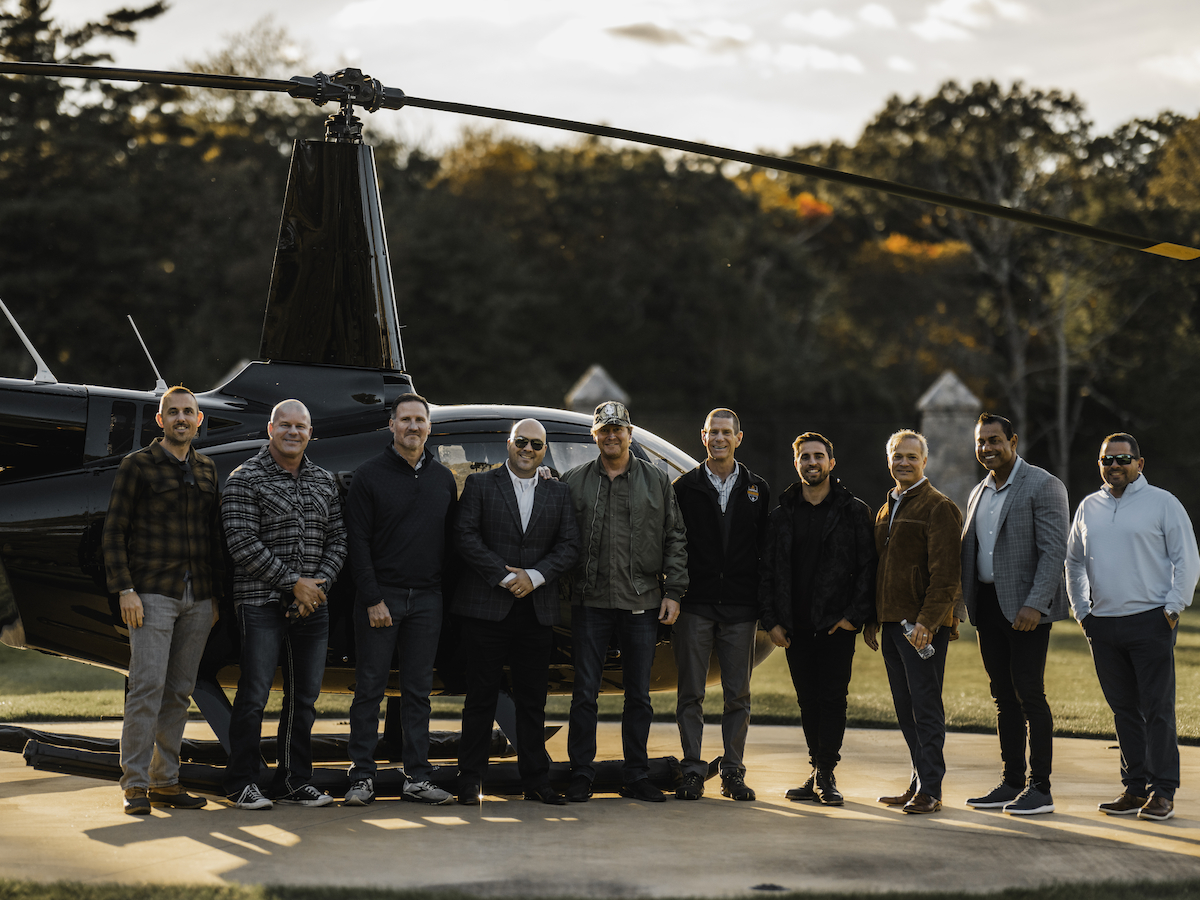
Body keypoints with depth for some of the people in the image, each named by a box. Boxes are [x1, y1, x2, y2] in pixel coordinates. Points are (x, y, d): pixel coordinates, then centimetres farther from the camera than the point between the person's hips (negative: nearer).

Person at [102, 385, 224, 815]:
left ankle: (165, 780, 13)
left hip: (198, 600, 5)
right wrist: (125, 589, -11)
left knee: (180, 691, 7)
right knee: (147, 686, -11)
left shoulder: (207, 469, 16)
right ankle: (135, 783, -7)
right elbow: (114, 532, -2)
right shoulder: (138, 465, 0)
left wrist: (215, 596, 15)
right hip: (153, 595, -5)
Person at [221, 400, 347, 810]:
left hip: (312, 605, 5)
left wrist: (319, 584, -5)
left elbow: (337, 539, 12)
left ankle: (293, 781, 18)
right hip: (262, 603, -5)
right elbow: (243, 544, -12)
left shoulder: (325, 481, 13)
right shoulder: (245, 479, -4)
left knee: (304, 697, 9)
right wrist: (294, 583, -13)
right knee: (254, 695, -4)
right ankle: (242, 783, 6)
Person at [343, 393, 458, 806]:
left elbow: (450, 539, 15)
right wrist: (373, 599, -13)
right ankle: (362, 777, 3)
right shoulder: (370, 475, -2)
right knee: (369, 689, -1)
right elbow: (358, 542, -6)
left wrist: (446, 592, 4)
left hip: (426, 598, 4)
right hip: (380, 595, -4)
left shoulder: (443, 478, 12)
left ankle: (417, 778, 10)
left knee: (418, 692, 7)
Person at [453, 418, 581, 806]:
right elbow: (466, 537, -5)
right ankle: (471, 780, 6)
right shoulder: (480, 485, 4)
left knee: (533, 699, 6)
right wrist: (505, 576, -12)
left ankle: (536, 780, 12)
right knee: (481, 696, 0)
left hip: (537, 610, 3)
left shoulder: (559, 493, 14)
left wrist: (534, 576, -9)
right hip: (487, 607, -3)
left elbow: (569, 545, 6)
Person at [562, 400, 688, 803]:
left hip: (642, 603, 1)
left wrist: (673, 592, 0)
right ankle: (581, 776, 8)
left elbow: (675, 540, 7)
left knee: (639, 695, 7)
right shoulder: (574, 482, 6)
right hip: (591, 602, -1)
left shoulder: (657, 480, 8)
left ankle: (636, 777, 15)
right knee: (585, 693, 1)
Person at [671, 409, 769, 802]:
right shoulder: (685, 487, 5)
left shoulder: (757, 490, 9)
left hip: (741, 607, 1)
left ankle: (733, 772, 11)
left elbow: (766, 548, 8)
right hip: (695, 605, -1)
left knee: (738, 695, 4)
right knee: (691, 692, 0)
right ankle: (692, 772, 5)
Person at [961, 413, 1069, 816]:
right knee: (1004, 696, 10)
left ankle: (1040, 789, -1)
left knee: (1029, 694, -7)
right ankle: (1012, 783, 16)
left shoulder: (1043, 486, -7)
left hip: (1025, 607, -7)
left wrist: (1035, 604, -22)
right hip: (988, 605, 7)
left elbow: (1054, 550, -14)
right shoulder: (979, 493, 16)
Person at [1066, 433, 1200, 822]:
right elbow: (1074, 561, 24)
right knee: (1124, 709, 7)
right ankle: (1135, 788, 13)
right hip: (1103, 625, 5)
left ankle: (1162, 792, -2)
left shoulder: (1163, 503, 1)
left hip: (1150, 622, -5)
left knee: (1157, 709, -5)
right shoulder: (1088, 507, 15)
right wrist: (1081, 610, 15)